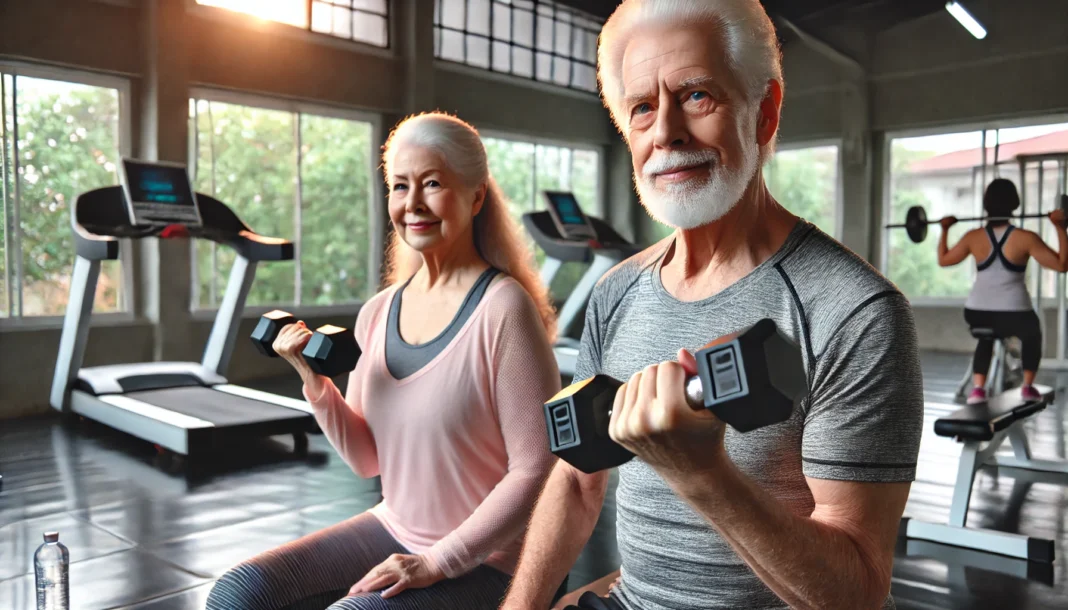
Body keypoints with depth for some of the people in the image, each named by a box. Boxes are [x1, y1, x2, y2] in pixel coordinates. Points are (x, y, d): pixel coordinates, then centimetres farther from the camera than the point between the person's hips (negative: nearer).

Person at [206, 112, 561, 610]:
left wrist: (438, 562, -17)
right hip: (392, 530, 6)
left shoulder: (503, 308, -18)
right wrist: (316, 383, -9)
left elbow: (537, 471, -17)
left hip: (482, 563, -5)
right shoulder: (378, 313, 1)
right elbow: (369, 460, 5)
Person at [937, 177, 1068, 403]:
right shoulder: (1025, 238, -9)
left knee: (986, 336, 36)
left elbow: (943, 259, 15)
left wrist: (944, 230, 23)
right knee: (1031, 334, 34)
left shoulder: (973, 237, 1)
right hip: (1013, 315, -2)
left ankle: (978, 389, 20)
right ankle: (1028, 387, 34)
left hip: (976, 314, 2)